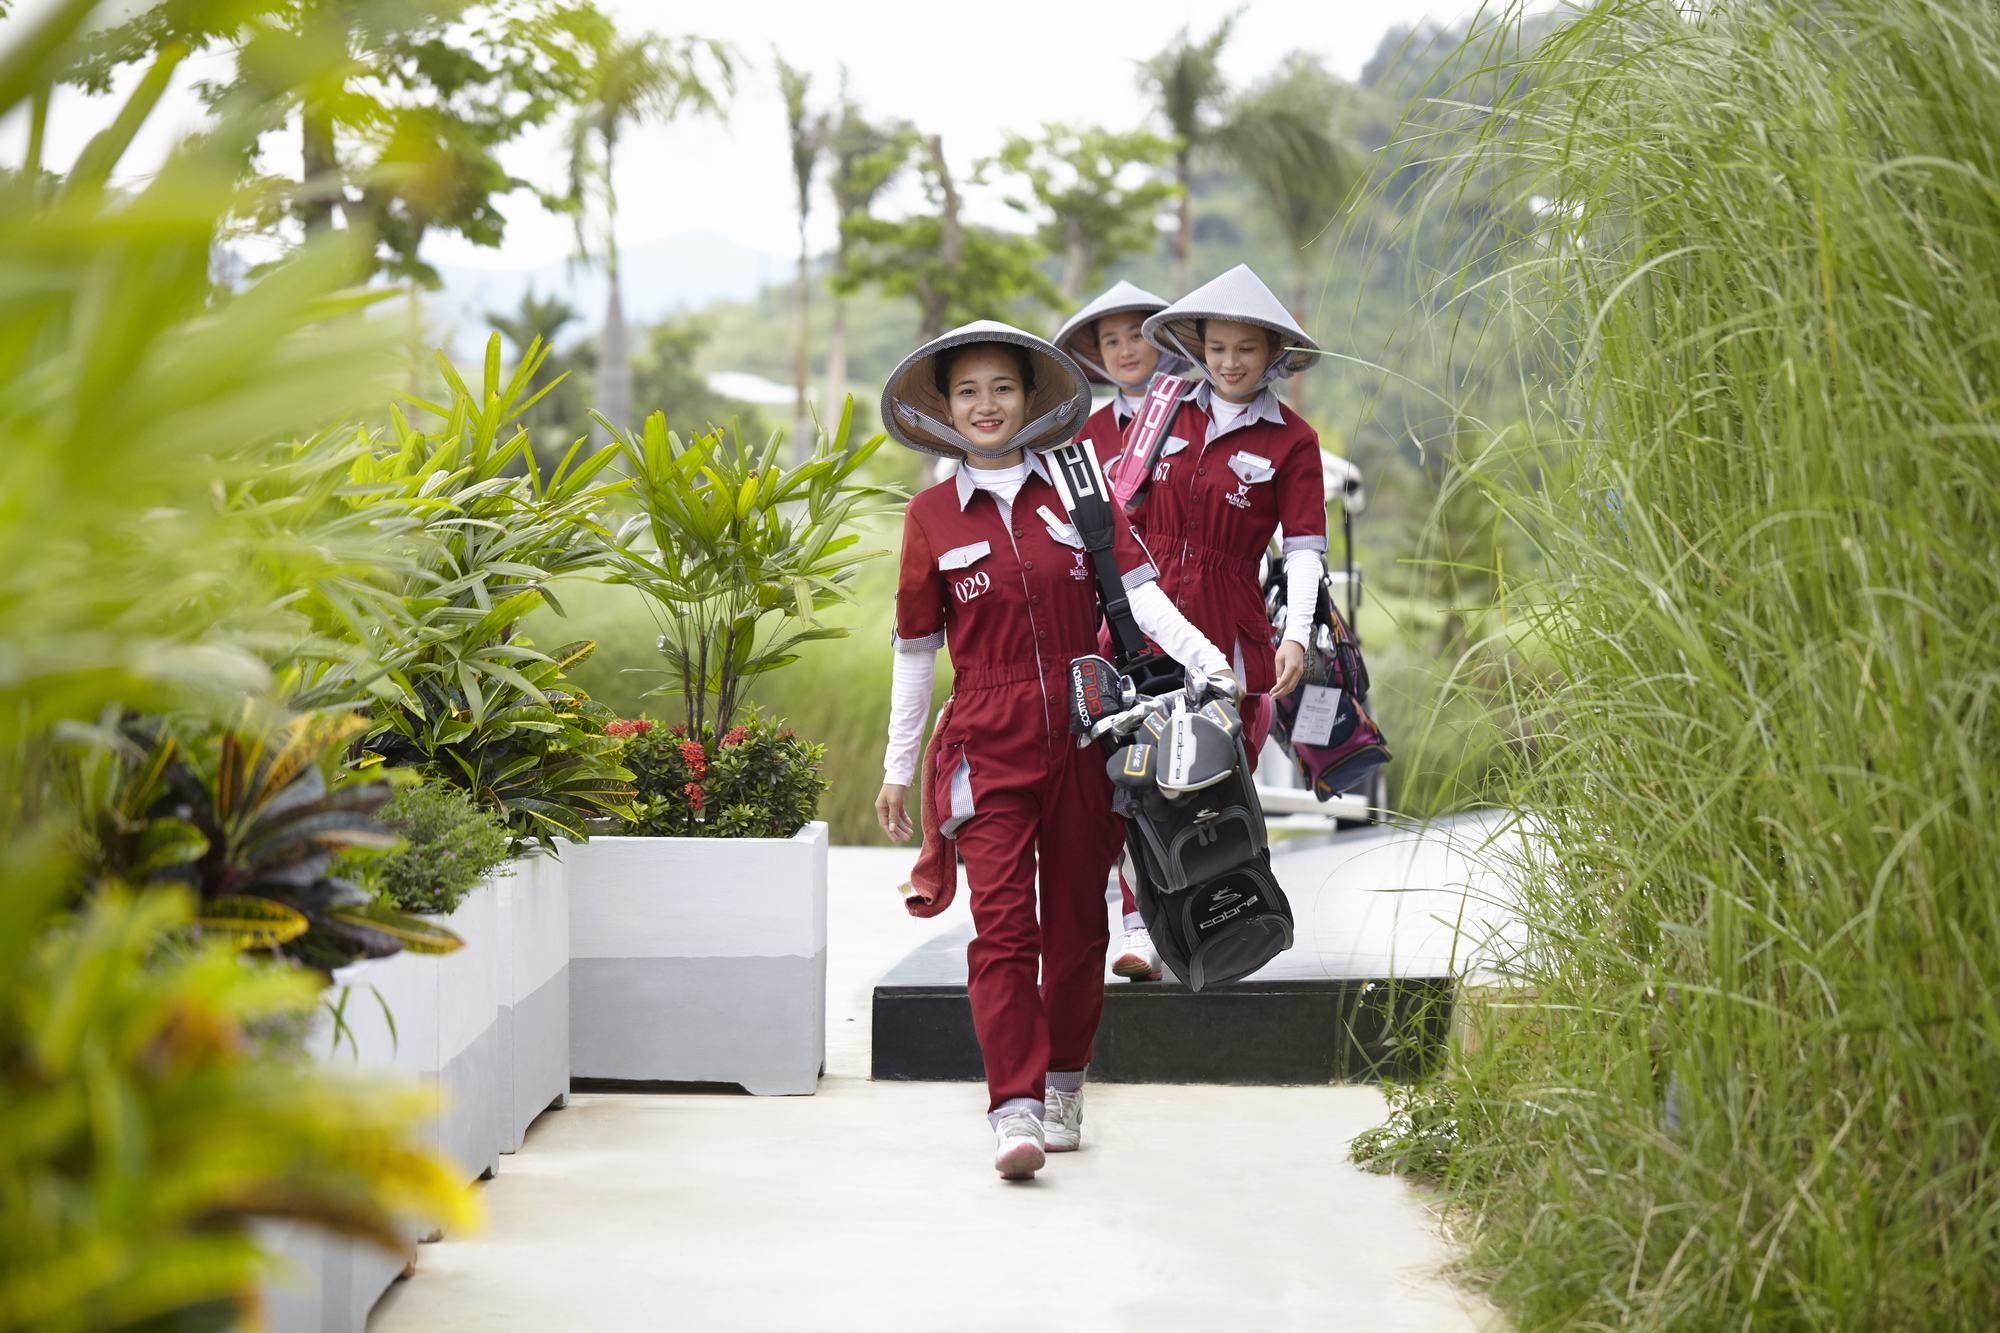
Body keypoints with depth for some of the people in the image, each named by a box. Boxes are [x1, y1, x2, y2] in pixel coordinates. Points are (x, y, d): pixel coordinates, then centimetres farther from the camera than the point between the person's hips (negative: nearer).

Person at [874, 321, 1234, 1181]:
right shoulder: (932, 515, 5)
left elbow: (1137, 588, -3)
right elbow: (915, 646, 10)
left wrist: (1206, 660, -18)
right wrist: (897, 767, 11)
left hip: (1082, 735, 2)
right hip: (987, 743, -1)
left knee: (1076, 919, 9)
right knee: (1002, 924, -12)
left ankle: (1063, 1088, 26)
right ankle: (1014, 1111, -13)